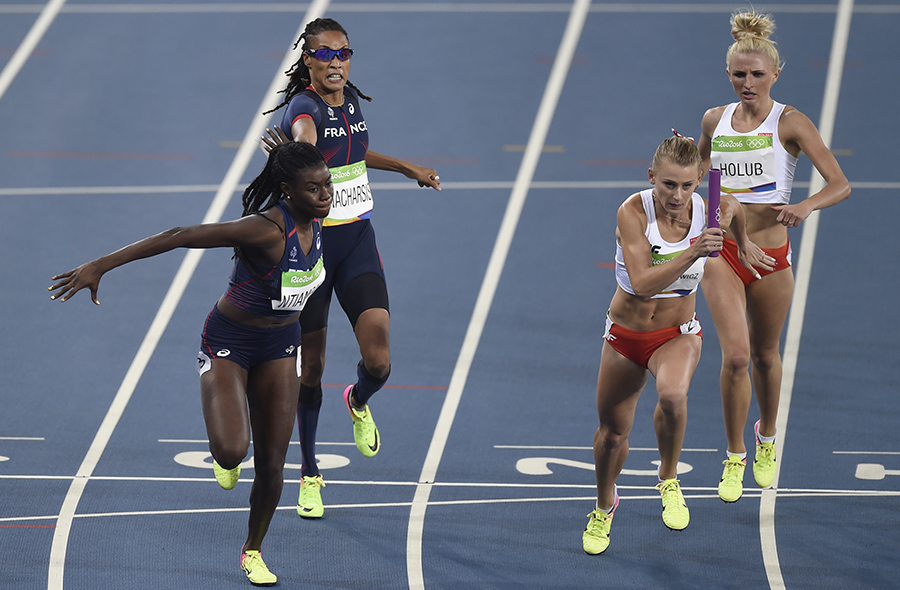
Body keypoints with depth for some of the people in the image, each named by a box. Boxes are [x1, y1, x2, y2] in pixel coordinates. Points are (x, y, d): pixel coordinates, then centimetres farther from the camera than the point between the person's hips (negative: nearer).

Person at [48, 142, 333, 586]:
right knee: (231, 450, -25)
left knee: (271, 463, 7)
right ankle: (225, 457, 15)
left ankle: (253, 551, 30)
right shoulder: (266, 229, -33)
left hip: (279, 347, 6)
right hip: (228, 343, -6)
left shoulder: (313, 220, -12)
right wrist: (100, 266, -35)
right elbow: (179, 237, -33)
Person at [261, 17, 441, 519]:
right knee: (311, 369, 6)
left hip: (357, 241, 4)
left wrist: (408, 168, 32)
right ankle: (310, 475, 23)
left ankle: (360, 402, 28)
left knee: (378, 362, -9)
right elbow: (305, 135, -44)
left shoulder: (352, 100, 3)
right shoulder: (304, 106, -17)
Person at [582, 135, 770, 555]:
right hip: (625, 334, 0)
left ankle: (669, 479, -4)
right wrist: (692, 253, -46)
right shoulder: (632, 212, -24)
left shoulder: (711, 210, -17)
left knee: (672, 394, -33)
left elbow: (735, 210, 10)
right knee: (612, 431, 12)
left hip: (677, 335, 0)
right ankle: (604, 508, 44)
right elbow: (642, 283, -34)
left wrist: (743, 244, 28)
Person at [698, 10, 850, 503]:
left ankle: (767, 438, 42)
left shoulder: (790, 123, -9)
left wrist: (806, 207, -32)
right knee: (735, 355, -14)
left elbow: (840, 185, -15)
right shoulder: (715, 120, 3)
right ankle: (734, 457, 2)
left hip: (771, 254, -1)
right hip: (722, 252, 1)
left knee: (764, 355, 14)